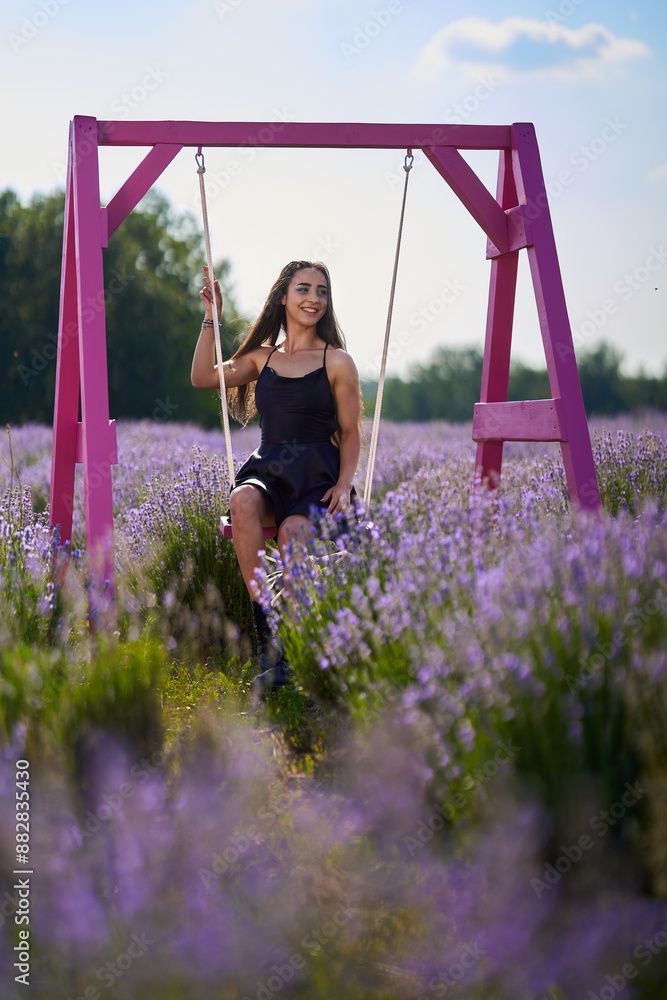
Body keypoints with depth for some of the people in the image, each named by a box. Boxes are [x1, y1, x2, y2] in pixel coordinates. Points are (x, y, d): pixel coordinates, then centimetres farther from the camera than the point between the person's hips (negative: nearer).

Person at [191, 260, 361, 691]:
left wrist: (344, 483, -9)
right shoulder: (263, 356, 19)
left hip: (317, 477, -3)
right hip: (267, 472, 3)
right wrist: (211, 317, 13)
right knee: (243, 501, -35)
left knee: (293, 530, -37)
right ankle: (266, 631, -34)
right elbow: (203, 377, 15)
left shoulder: (337, 361, 8)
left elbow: (350, 432, 7)